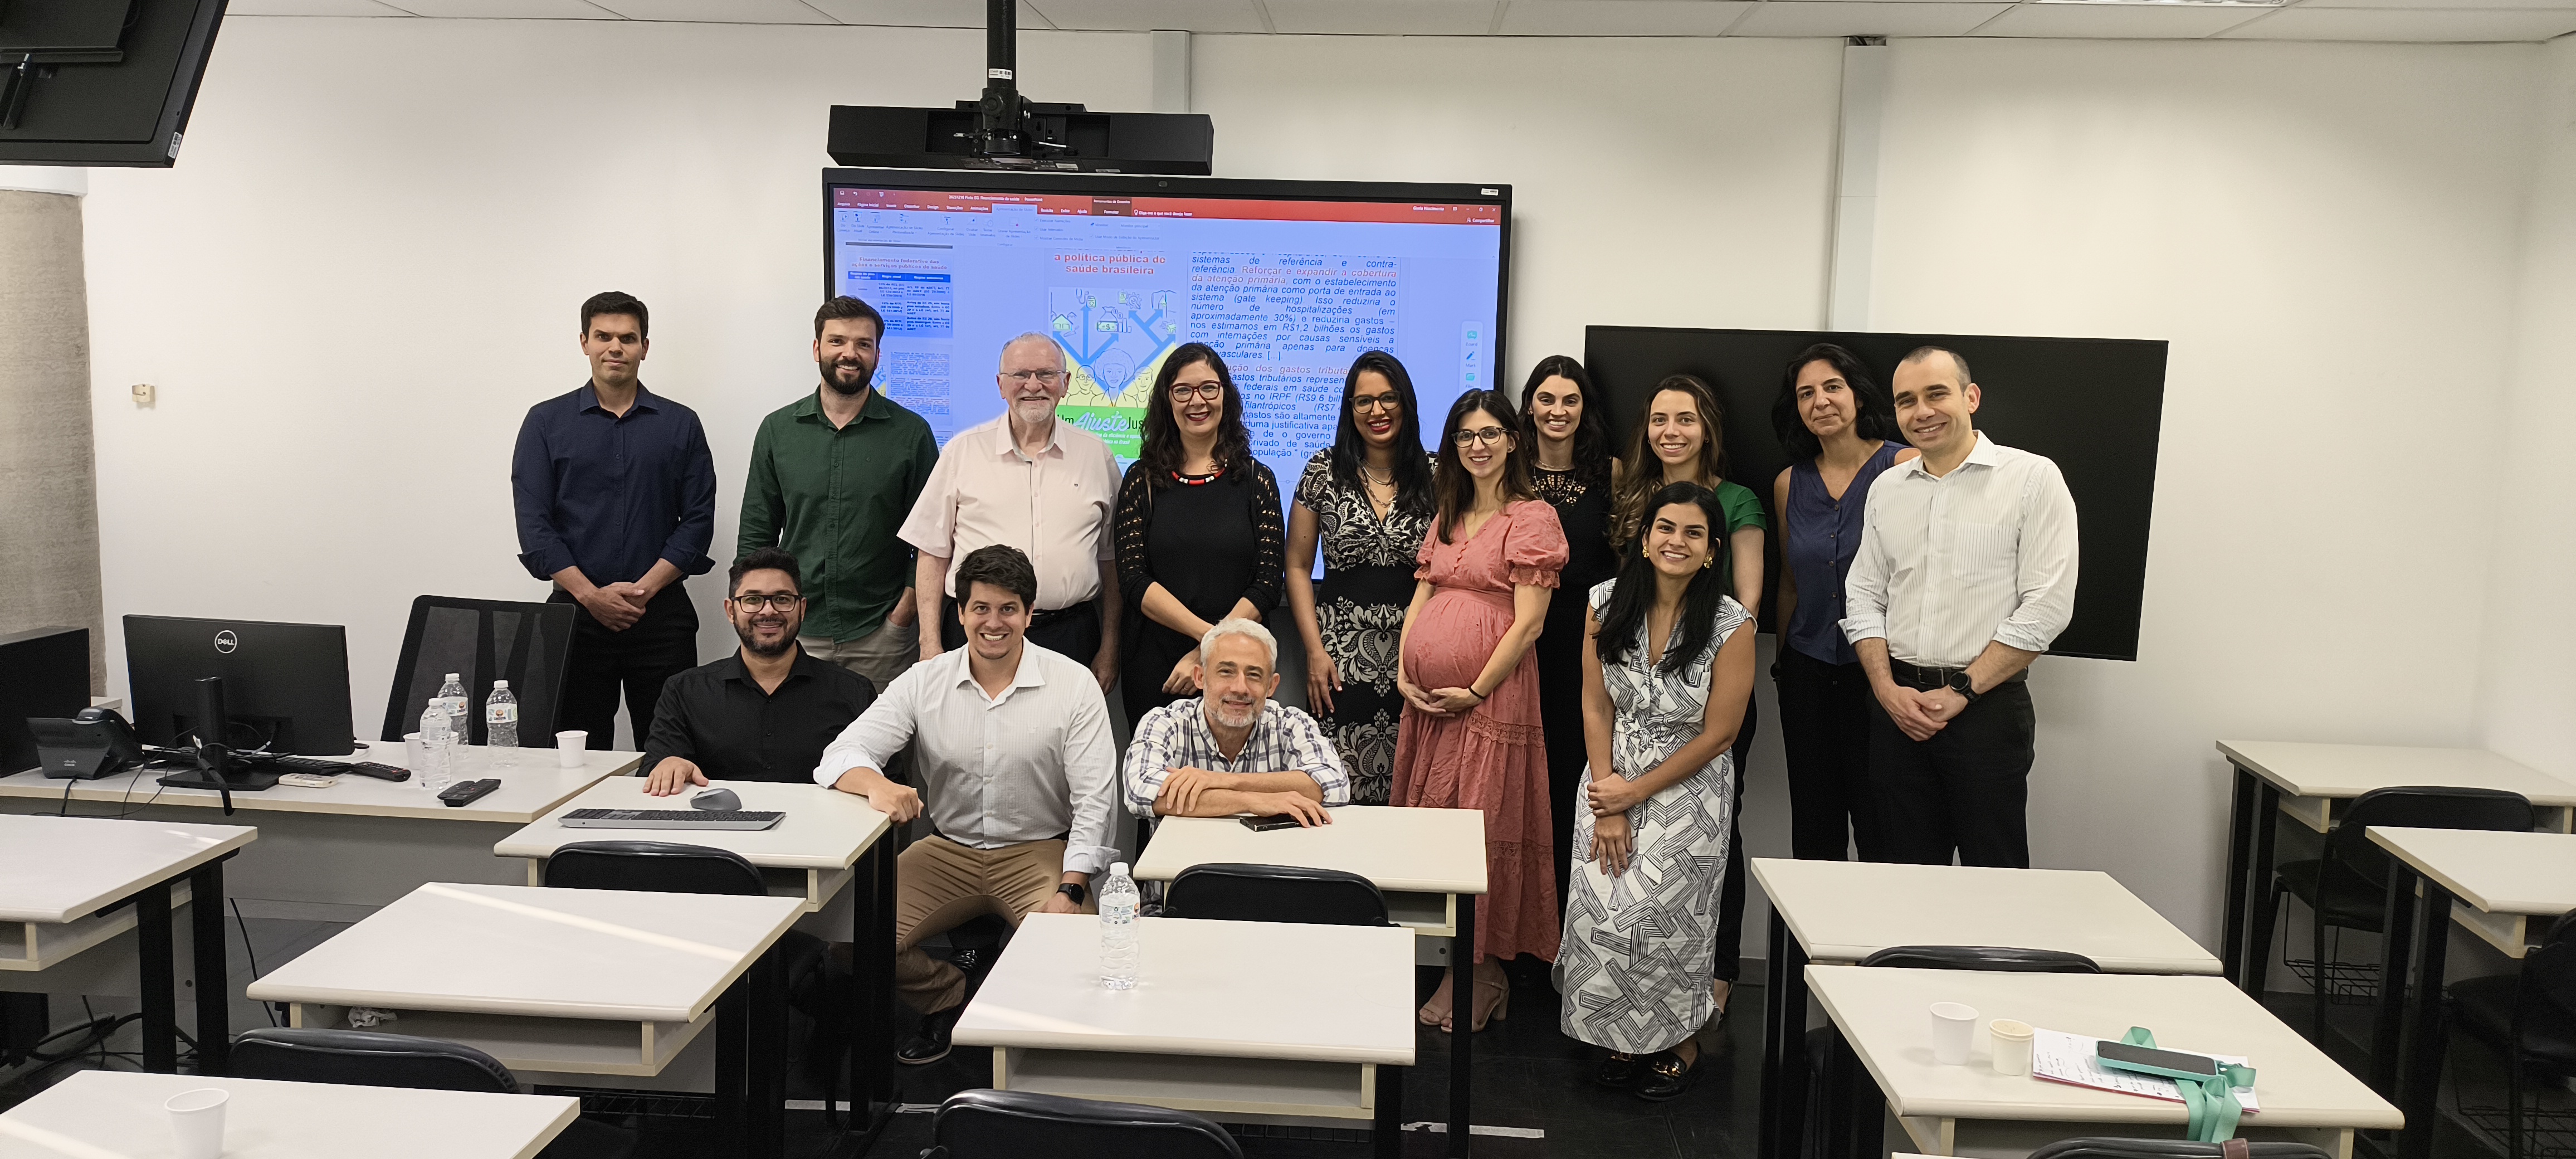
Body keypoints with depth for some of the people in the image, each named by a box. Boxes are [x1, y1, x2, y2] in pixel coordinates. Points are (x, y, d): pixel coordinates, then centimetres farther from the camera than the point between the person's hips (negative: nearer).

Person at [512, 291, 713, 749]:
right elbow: (533, 523, 0)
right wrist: (591, 595, -10)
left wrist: (644, 588, -10)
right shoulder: (546, 422, 7)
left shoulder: (680, 424, 8)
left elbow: (698, 521, 3)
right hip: (575, 610, 0)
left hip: (662, 613, 0)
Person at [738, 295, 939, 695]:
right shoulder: (778, 430, 7)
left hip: (882, 636, -1)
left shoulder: (911, 433, 1)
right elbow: (755, 534, 11)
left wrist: (903, 615, -6)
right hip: (796, 633, 2)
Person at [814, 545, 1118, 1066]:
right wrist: (876, 785, -32)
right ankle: (952, 1001, 11)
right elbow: (840, 755, -6)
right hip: (949, 851, 3)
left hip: (1040, 850, -2)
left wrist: (1070, 891, -20)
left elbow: (1094, 800, -8)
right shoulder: (924, 682, 1)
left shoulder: (1074, 685, -5)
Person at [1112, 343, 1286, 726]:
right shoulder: (1143, 479, 3)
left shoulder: (1257, 479, 3)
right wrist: (1208, 634, -17)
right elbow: (1132, 579, -5)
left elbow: (1268, 584, -4)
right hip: (1154, 665, 0)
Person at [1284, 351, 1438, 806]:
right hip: (1341, 650, -1)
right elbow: (1297, 567, 5)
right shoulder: (1325, 470, 3)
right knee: (1340, 790, -5)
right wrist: (1315, 651, -4)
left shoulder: (1432, 475, 6)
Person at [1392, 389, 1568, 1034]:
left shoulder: (1531, 517, -5)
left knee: (1484, 826, -3)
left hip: (1489, 697, -7)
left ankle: (1484, 971, 8)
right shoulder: (1447, 517, 17)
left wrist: (1476, 691, -14)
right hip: (1427, 697, 7)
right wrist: (1405, 674, 2)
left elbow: (1528, 622, -11)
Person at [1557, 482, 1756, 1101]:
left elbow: (1717, 735, -11)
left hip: (1688, 791, -3)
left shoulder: (1731, 625, -14)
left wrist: (1635, 794, -10)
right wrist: (1608, 806, -7)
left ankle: (1682, 1045, 21)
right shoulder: (1607, 604, -4)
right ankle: (1626, 1041, 22)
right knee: (1599, 916, -1)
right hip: (1612, 783, 3)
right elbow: (1597, 707, -1)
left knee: (1658, 920, -4)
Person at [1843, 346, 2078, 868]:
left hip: (1987, 705, -4)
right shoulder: (1886, 488, 11)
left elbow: (2046, 609, -10)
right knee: (1908, 876, 10)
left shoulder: (2032, 479, -4)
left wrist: (1960, 692, -12)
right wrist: (1887, 689, -3)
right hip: (1898, 706, 4)